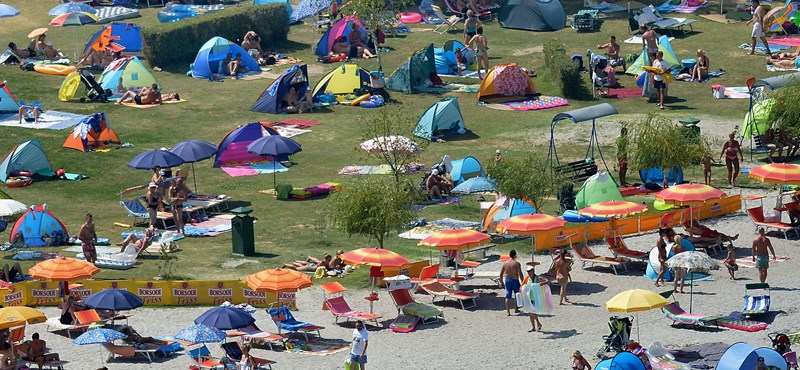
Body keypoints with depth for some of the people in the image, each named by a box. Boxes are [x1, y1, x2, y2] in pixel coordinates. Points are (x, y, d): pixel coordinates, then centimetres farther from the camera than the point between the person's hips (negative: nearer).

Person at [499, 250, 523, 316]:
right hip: (515, 280, -4)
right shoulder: (516, 263, -11)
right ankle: (516, 309, 24)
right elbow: (520, 274, -15)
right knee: (517, 295, 15)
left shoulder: (505, 263, 2)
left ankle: (508, 311, 1)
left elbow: (501, 274, 7)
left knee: (508, 296, 5)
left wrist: (501, 282, 18)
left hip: (507, 280, 4)